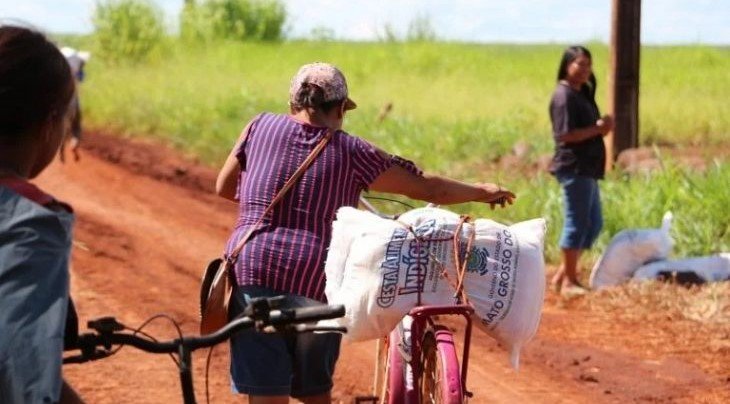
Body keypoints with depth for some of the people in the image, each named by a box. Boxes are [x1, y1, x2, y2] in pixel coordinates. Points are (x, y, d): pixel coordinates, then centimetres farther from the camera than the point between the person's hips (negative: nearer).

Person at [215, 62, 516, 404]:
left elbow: (223, 188, 21)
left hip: (252, 272, 0)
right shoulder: (351, 151, 8)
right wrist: (481, 192, 29)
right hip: (317, 278, 0)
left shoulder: (262, 127, 10)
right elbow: (427, 188, 13)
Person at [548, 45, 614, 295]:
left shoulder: (582, 94, 17)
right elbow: (565, 134, -20)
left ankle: (563, 275, 19)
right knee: (576, 223, -5)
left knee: (594, 223, 13)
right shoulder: (564, 96, -13)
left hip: (587, 168, 10)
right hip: (574, 168, -10)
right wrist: (598, 129, -17)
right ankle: (568, 281, 4)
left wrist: (603, 126, 3)